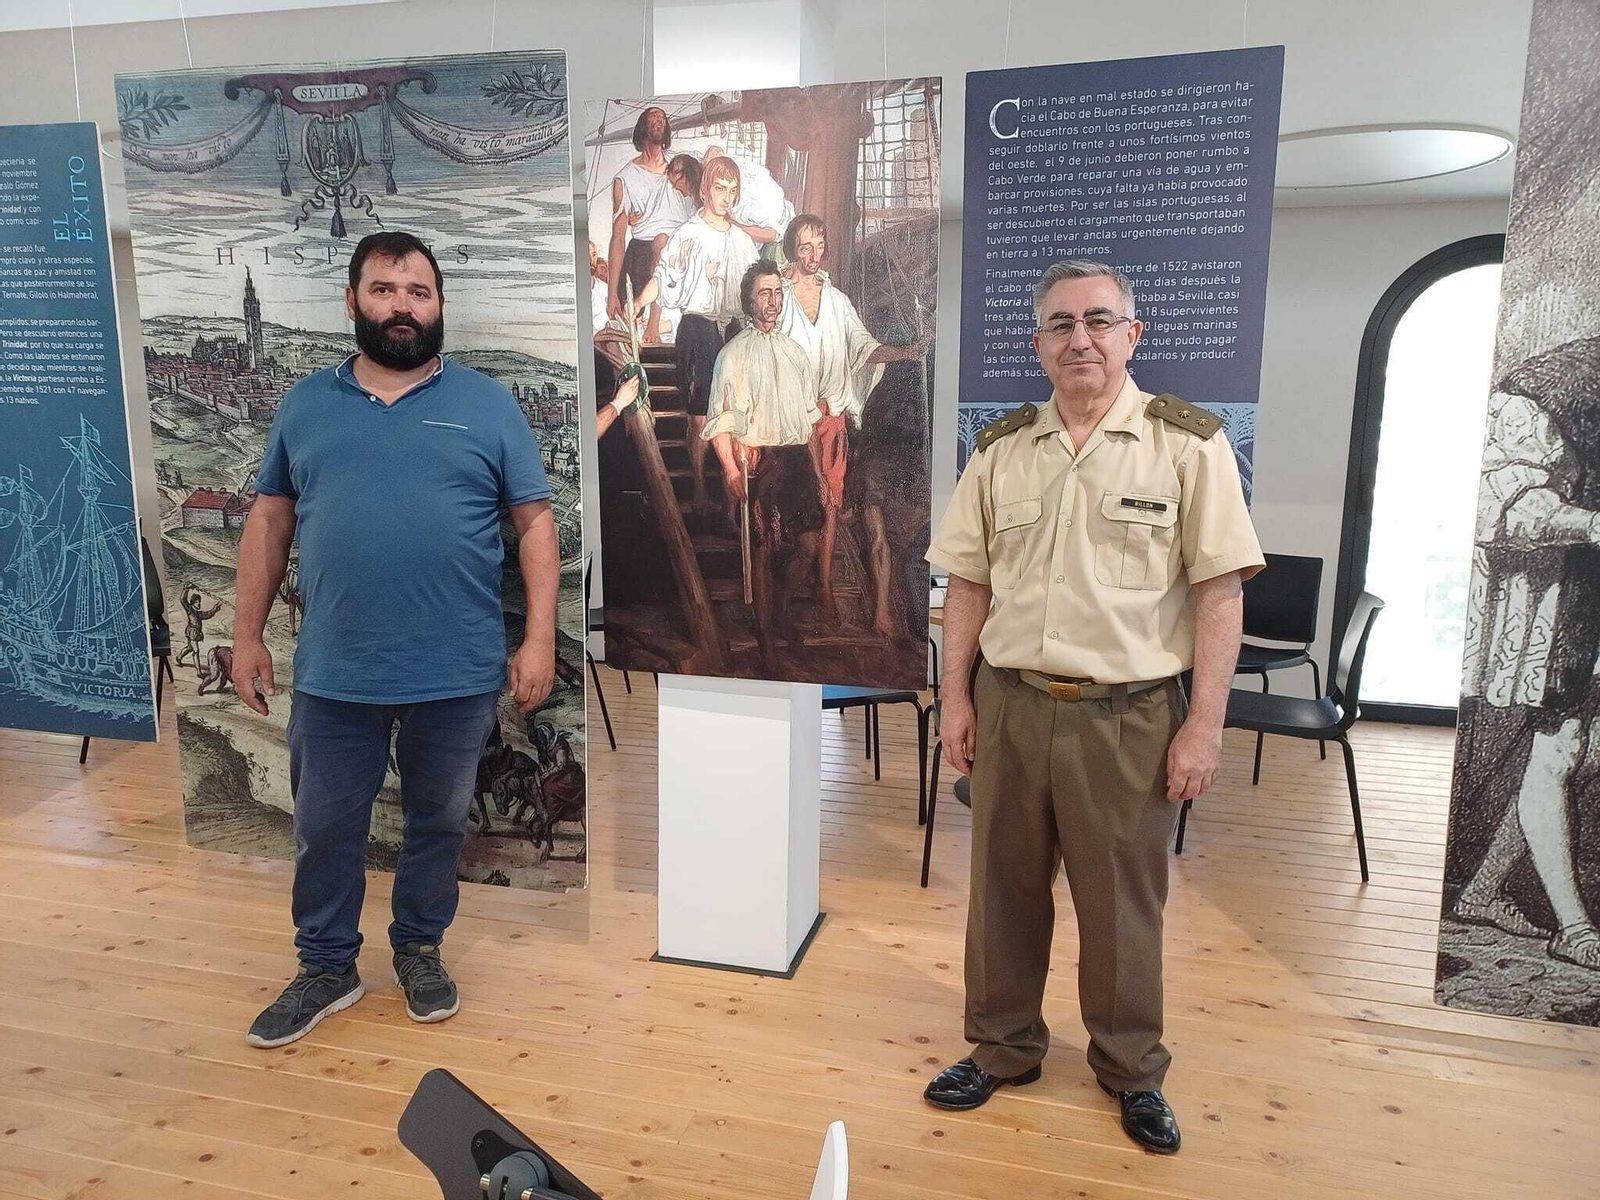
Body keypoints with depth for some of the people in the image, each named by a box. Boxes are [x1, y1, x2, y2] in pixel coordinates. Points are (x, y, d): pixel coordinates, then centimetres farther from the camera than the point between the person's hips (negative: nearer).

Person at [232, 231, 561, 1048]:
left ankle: (420, 950, 37)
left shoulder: (487, 405, -1)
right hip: (332, 676, 2)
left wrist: (539, 639, -10)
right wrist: (247, 635, 7)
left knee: (438, 825, 15)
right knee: (324, 830, 14)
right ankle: (326, 968, 34)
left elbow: (535, 523, -3)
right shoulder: (306, 404, 7)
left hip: (457, 676, -1)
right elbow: (269, 521, 10)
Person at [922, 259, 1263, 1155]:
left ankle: (1133, 1071, 34)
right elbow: (970, 583, 9)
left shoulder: (1189, 444, -4)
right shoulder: (1001, 448, 6)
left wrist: (1205, 724, -11)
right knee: (1004, 889, 15)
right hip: (1010, 705, 3)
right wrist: (957, 696, 4)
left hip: (1128, 716, -3)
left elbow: (1219, 590, -7)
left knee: (1123, 905, 11)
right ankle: (1003, 1048, 36)